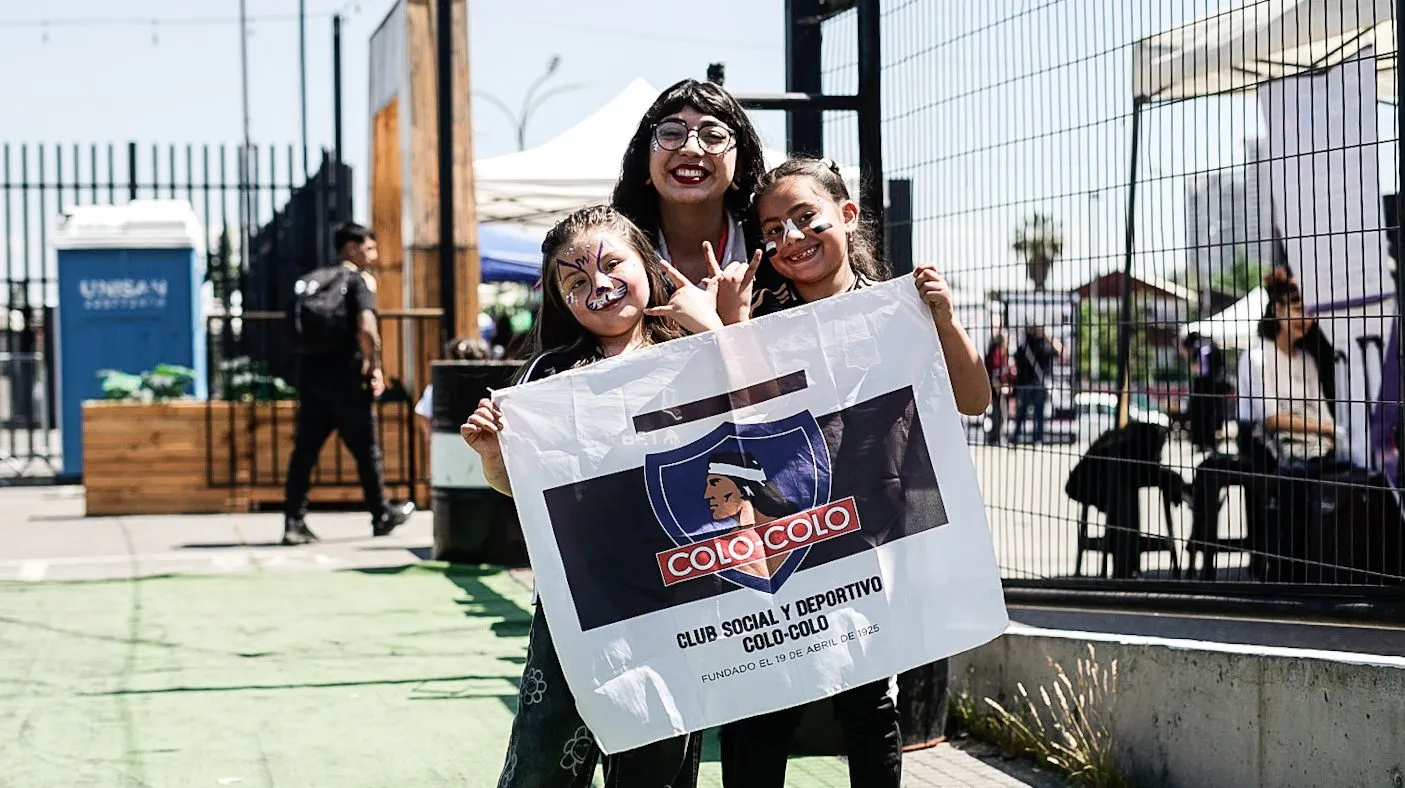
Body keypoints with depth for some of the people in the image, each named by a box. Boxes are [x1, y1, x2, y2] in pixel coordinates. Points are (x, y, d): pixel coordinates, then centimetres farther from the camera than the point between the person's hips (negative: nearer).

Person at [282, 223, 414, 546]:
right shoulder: (359, 281, -6)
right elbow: (366, 329, -22)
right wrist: (374, 367, -9)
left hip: (311, 373, 6)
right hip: (345, 378, -6)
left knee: (304, 450, 3)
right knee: (366, 449, 10)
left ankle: (294, 522, -4)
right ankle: (382, 516, 23)